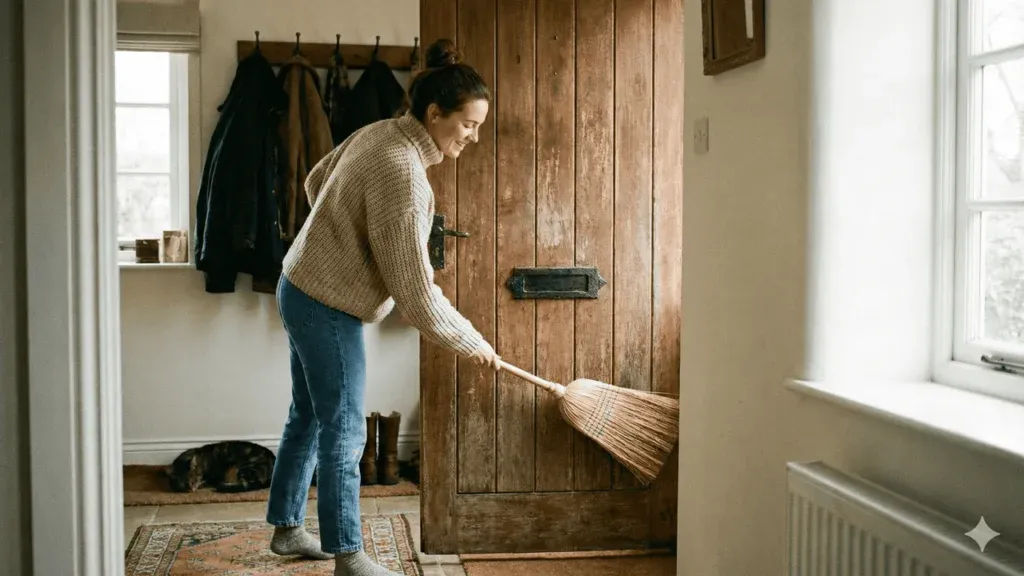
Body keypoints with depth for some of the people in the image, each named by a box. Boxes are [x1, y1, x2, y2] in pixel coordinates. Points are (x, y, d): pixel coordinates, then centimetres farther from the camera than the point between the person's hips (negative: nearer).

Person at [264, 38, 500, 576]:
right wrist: (474, 344, -14)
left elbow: (316, 180, 19)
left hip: (301, 290, 10)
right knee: (344, 435, 0)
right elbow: (416, 291, -25)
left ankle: (286, 528, 34)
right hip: (328, 309, -10)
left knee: (307, 418, 20)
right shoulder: (402, 172, -28)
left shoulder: (379, 132, 1)